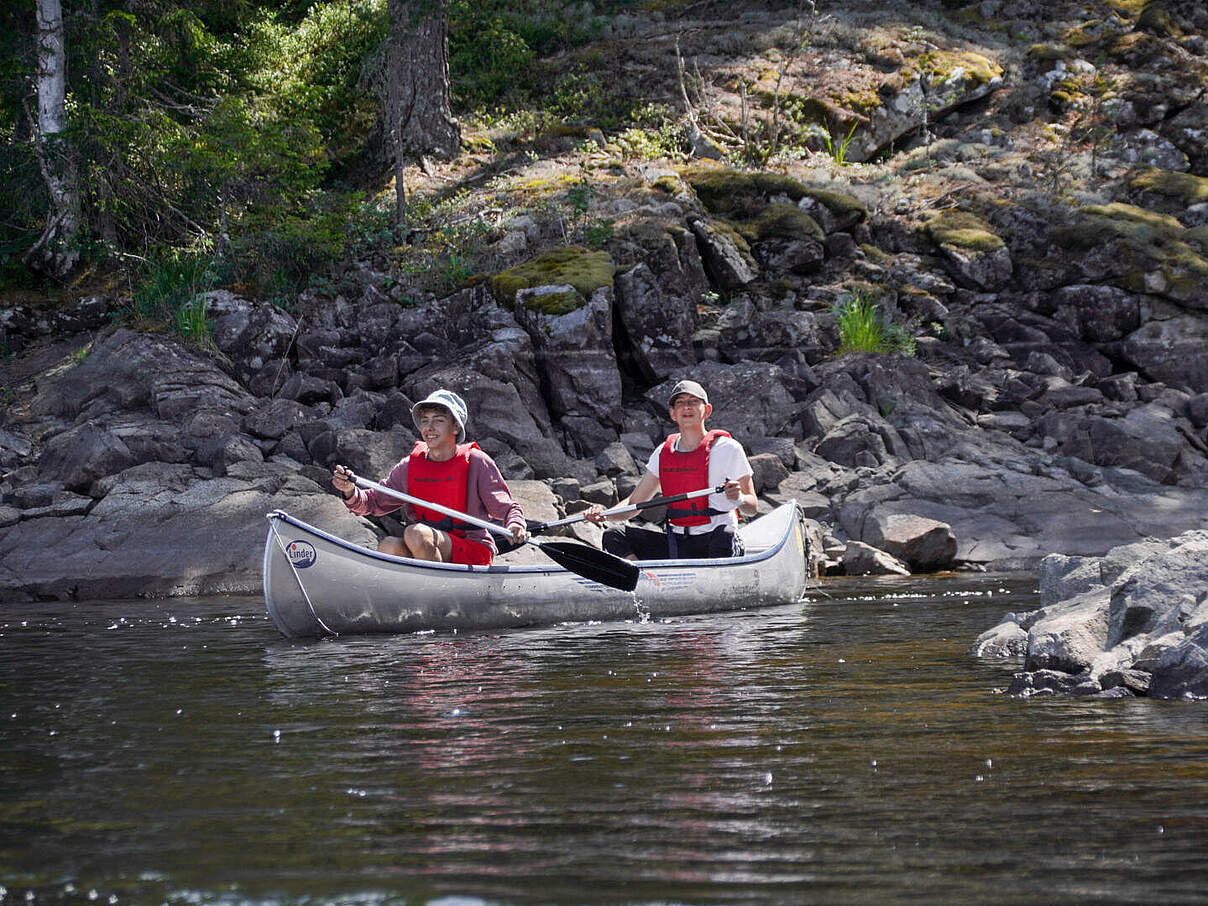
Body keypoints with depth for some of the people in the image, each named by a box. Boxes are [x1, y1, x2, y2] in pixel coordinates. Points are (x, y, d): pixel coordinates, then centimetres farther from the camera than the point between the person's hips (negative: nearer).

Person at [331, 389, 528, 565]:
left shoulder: (476, 462, -3)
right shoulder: (409, 467, 9)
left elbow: (507, 508, -2)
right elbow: (374, 502, 11)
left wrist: (515, 526, -26)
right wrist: (350, 492, -10)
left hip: (473, 554, -4)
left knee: (415, 533, -30)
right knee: (387, 546, -26)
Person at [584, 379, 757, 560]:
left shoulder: (727, 448, -3)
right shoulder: (663, 453, 10)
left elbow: (752, 508, -1)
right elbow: (633, 503, 14)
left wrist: (739, 498, -25)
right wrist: (604, 514, -6)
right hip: (676, 544, 5)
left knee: (724, 536, -39)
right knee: (613, 537, -10)